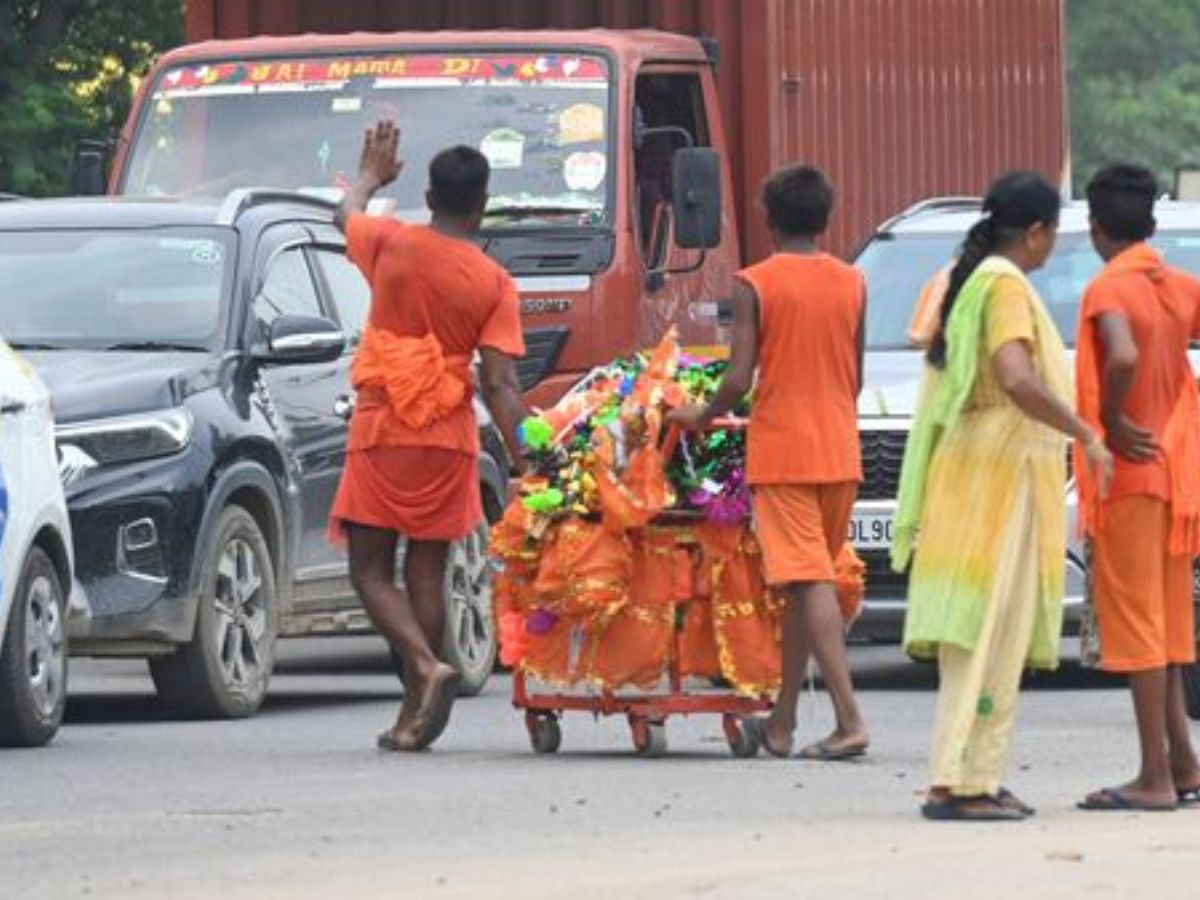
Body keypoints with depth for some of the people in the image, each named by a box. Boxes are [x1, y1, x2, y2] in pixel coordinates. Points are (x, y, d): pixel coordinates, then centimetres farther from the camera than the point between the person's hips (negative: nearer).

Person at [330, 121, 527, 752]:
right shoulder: (494, 283, -6)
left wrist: (371, 175, 40)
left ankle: (427, 668, -20)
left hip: (379, 434, -1)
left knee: (371, 570, 3)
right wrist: (523, 461, -9)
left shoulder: (391, 246, -5)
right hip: (448, 439, 1)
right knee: (426, 572, 9)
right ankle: (414, 716, 8)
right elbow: (498, 382, -11)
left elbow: (346, 216, 20)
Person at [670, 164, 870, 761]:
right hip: (840, 453, 5)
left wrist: (703, 416, 7)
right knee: (807, 582, 13)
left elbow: (739, 380, -12)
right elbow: (855, 377, 11)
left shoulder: (754, 285, -8)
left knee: (808, 583, -8)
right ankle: (781, 722, 19)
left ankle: (850, 719, -19)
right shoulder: (851, 285, 5)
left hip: (781, 453, -5)